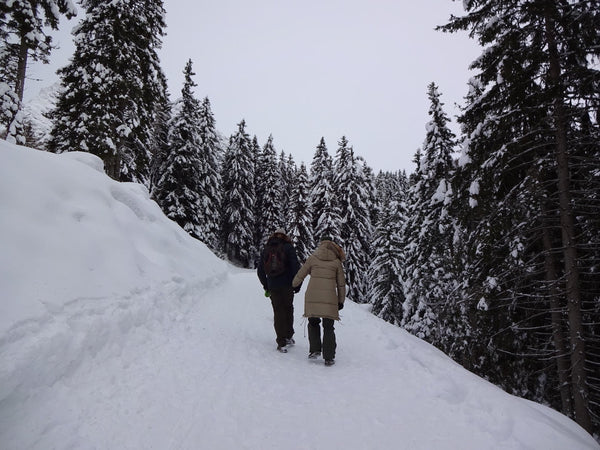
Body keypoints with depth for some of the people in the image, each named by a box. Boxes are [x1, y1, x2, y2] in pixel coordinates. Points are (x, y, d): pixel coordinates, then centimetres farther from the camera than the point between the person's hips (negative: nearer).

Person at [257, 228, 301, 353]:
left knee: (278, 312, 7)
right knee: (288, 309, 16)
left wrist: (266, 286, 21)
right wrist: (297, 284, -1)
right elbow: (296, 266, -10)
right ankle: (288, 337, 23)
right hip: (287, 285, -2)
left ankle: (282, 343, 5)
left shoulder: (266, 249, 9)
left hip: (273, 286, 2)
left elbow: (260, 270, 11)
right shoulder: (288, 247, -3)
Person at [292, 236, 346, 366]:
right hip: (329, 299, 0)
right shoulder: (336, 261, 7)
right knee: (328, 327, 9)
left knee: (313, 322, 20)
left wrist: (293, 285, 30)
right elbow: (341, 283, 9)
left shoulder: (313, 258, 5)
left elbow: (300, 275, 11)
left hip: (312, 297, 0)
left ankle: (315, 350, 12)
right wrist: (341, 300, 18)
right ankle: (329, 357, 10)